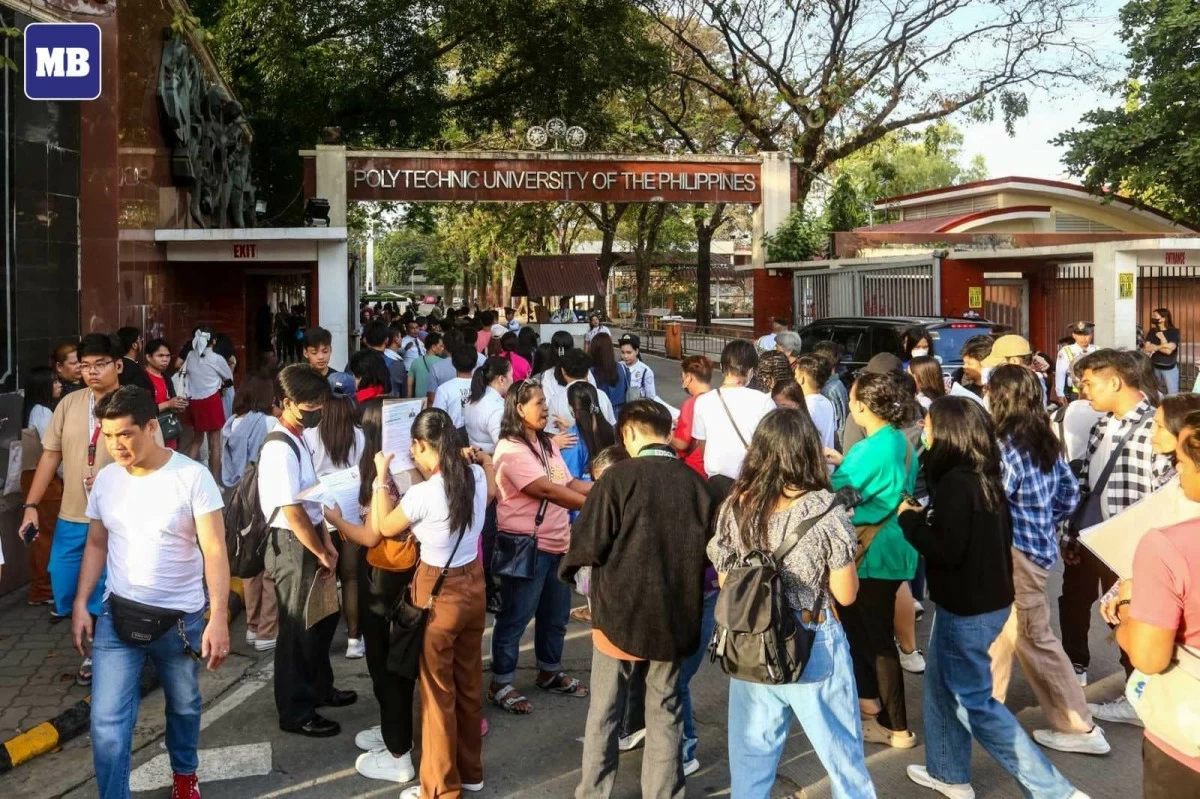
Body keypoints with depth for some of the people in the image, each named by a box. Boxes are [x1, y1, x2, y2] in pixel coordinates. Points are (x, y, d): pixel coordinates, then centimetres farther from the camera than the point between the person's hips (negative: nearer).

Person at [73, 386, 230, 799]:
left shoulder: (192, 477, -15)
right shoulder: (105, 479, -1)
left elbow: (215, 552, -16)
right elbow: (97, 545, 11)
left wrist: (219, 618, -22)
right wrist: (80, 604, 3)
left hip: (181, 619, -2)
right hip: (118, 616, 2)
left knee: (184, 706, 19)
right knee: (107, 722, -5)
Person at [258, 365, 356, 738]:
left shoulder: (298, 440, 8)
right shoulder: (280, 448, -22)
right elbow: (293, 512, -24)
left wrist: (327, 545, 9)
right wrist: (322, 554, -13)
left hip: (309, 542, 10)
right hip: (293, 547, -10)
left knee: (322, 617, 22)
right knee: (298, 628, 2)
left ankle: (319, 688, 41)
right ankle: (295, 713, 16)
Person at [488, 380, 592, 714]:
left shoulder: (546, 444, 12)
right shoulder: (511, 449, -18)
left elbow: (569, 483, 11)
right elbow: (547, 490, -25)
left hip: (557, 542, 9)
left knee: (556, 613, 19)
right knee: (515, 616, 2)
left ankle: (550, 672, 36)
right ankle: (501, 684, 14)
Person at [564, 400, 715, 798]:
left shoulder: (620, 477, -15)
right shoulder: (696, 483, -4)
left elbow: (588, 545, -15)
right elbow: (709, 553, 4)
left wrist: (568, 567, 6)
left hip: (619, 611, -2)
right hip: (674, 616, 3)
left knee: (604, 711, 14)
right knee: (665, 713, 14)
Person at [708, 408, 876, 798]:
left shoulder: (735, 506, -5)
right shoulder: (825, 509, -16)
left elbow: (726, 584, 4)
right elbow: (846, 595, -9)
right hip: (814, 645, -3)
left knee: (751, 758, 15)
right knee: (842, 754, 15)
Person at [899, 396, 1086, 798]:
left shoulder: (956, 482, -23)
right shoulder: (985, 477, 5)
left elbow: (945, 550, -25)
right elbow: (999, 534, 16)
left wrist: (910, 519, -10)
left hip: (966, 606, -9)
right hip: (989, 597, 9)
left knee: (973, 700, 2)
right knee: (942, 683, 22)